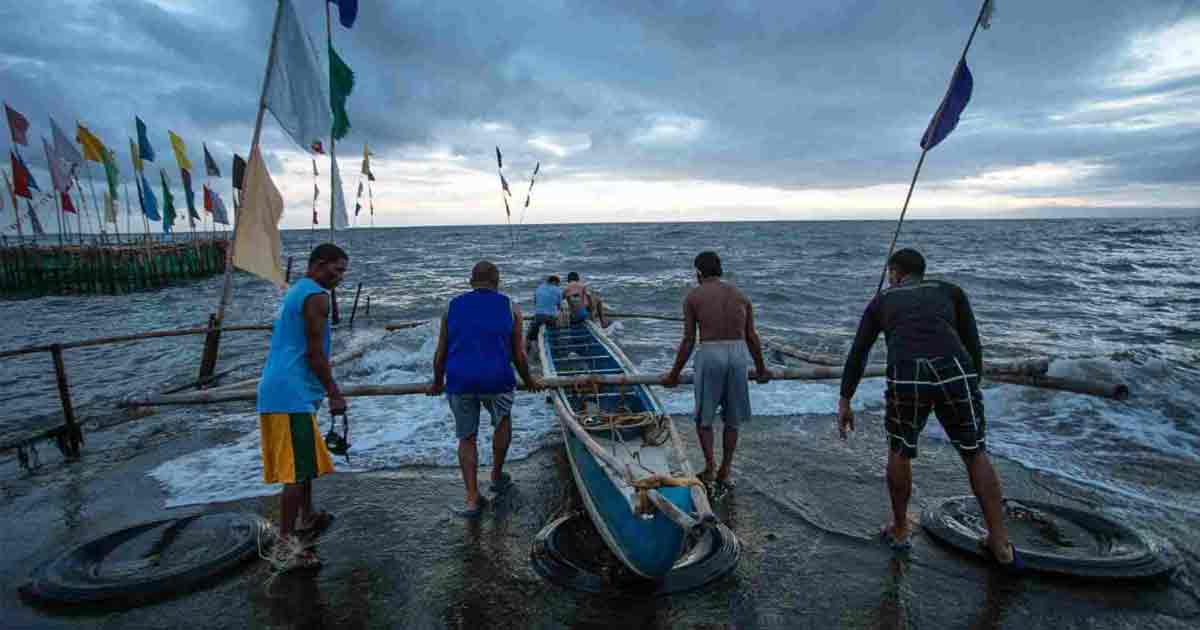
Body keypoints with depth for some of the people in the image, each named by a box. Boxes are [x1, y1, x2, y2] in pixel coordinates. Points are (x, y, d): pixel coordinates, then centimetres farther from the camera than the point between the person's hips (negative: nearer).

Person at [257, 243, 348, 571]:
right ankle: (285, 547, -2)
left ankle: (306, 518, 38)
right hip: (292, 395, -10)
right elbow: (315, 352, -16)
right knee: (297, 471, -7)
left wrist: (325, 390, 28)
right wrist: (334, 393, -10)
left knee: (305, 459, 23)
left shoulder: (295, 292, 20)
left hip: (278, 391, 10)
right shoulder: (316, 296, -12)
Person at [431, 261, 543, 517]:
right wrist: (529, 381, 23)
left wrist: (437, 384, 28)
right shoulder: (510, 308, 6)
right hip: (496, 379, -1)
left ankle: (472, 499, 16)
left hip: (459, 381, 1)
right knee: (502, 423, 27)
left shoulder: (453, 307, 11)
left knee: (466, 437, 16)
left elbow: (440, 355, 12)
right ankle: (497, 476, 37)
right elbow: (519, 355, 6)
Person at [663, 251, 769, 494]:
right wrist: (761, 369, 25)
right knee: (731, 420, 16)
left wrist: (674, 374, 9)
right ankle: (724, 473, 21)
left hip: (709, 354, -3)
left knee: (703, 417, 13)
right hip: (739, 354, 3)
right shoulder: (740, 296, 13)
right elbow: (752, 338, 12)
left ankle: (710, 462, -4)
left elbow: (688, 341, 0)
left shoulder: (693, 297, 3)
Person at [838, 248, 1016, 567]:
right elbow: (974, 346, 21)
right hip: (955, 372, 1)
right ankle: (1000, 543, 25)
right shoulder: (950, 291, 28)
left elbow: (857, 354, 21)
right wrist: (972, 390, 30)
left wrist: (845, 403, 23)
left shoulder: (882, 300, 27)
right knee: (976, 454, 22)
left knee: (899, 451, 24)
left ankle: (900, 529, 36)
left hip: (906, 376, -1)